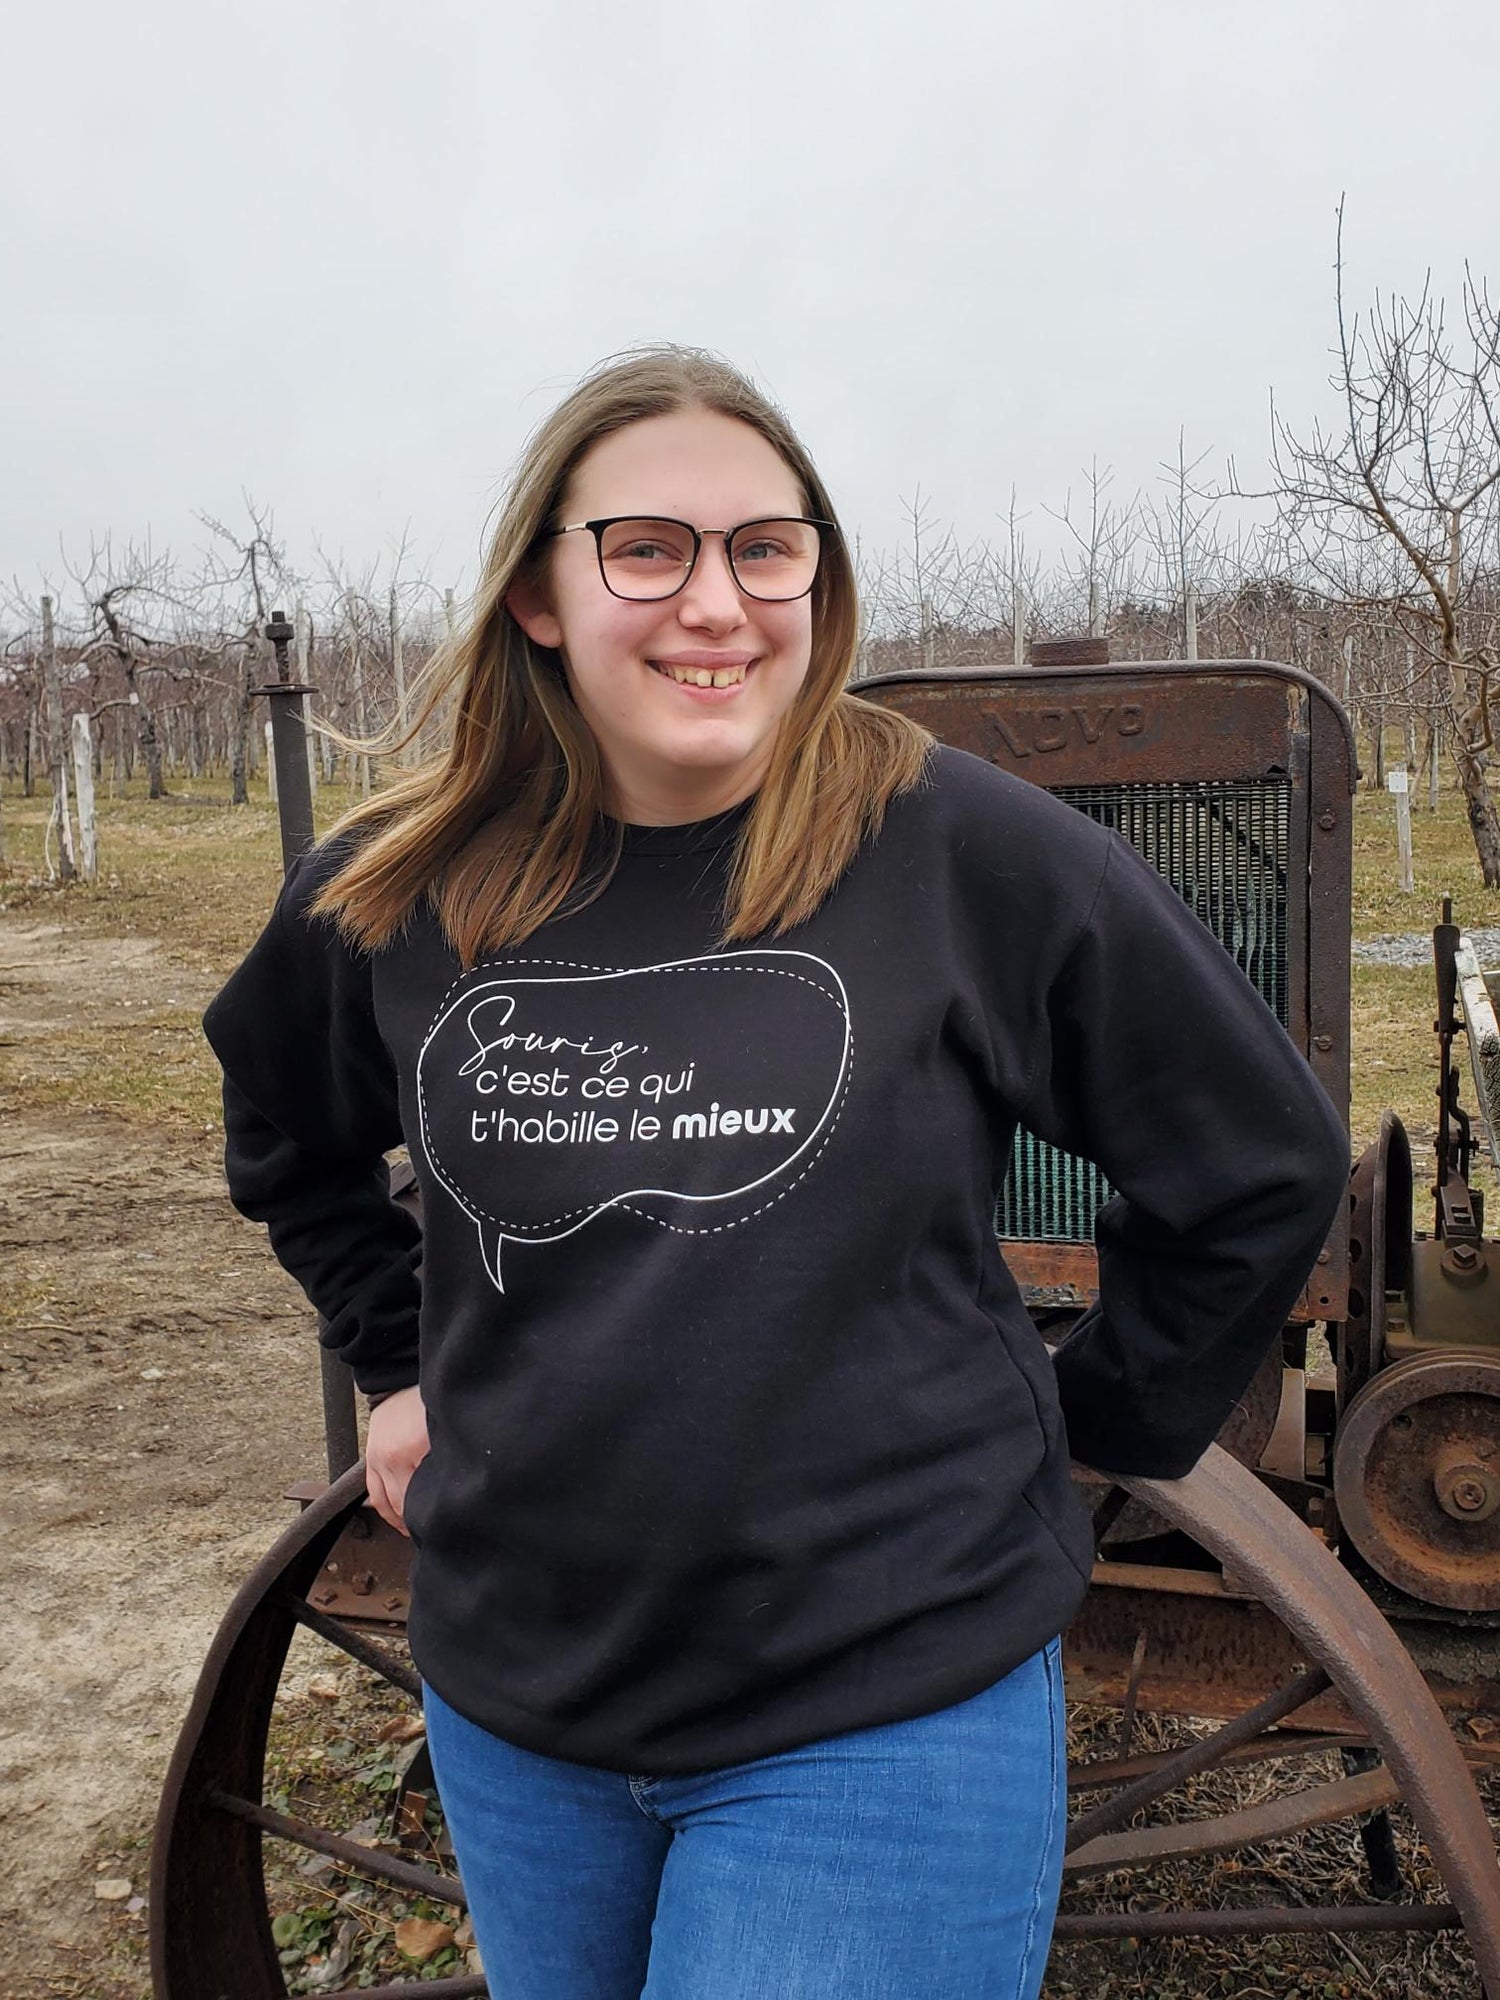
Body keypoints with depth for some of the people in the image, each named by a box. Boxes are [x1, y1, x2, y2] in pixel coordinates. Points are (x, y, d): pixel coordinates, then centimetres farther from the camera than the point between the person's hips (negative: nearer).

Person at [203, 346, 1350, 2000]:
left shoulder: (968, 853, -14)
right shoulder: (394, 894, -4)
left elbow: (1262, 1162, -2)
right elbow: (287, 1146, 18)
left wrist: (1095, 1419, 1)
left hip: (888, 1715, -4)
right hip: (511, 1704, 5)